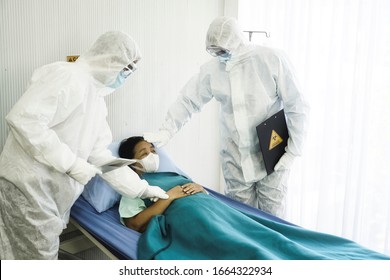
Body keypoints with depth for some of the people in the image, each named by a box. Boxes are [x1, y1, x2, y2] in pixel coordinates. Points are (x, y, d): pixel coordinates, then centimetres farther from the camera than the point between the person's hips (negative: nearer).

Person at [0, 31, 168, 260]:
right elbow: (22, 119, -25)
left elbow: (100, 155, 15)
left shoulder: (97, 98, 15)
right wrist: (71, 163, -22)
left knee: (46, 256, 18)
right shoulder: (68, 77, -14)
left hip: (53, 193, 9)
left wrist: (141, 188, 13)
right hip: (28, 187, -9)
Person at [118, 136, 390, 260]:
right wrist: (170, 196, -5)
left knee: (272, 236, -16)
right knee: (246, 251, -34)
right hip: (187, 216, -6)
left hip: (215, 207, 6)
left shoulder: (173, 175, 36)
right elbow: (134, 223, 1)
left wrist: (199, 188, 5)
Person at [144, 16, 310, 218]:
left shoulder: (272, 60, -11)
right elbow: (188, 101, 3)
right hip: (235, 161, 3)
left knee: (271, 216, 3)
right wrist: (166, 132, -9)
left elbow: (297, 107, -8)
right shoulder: (211, 69, -2)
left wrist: (293, 151, -9)